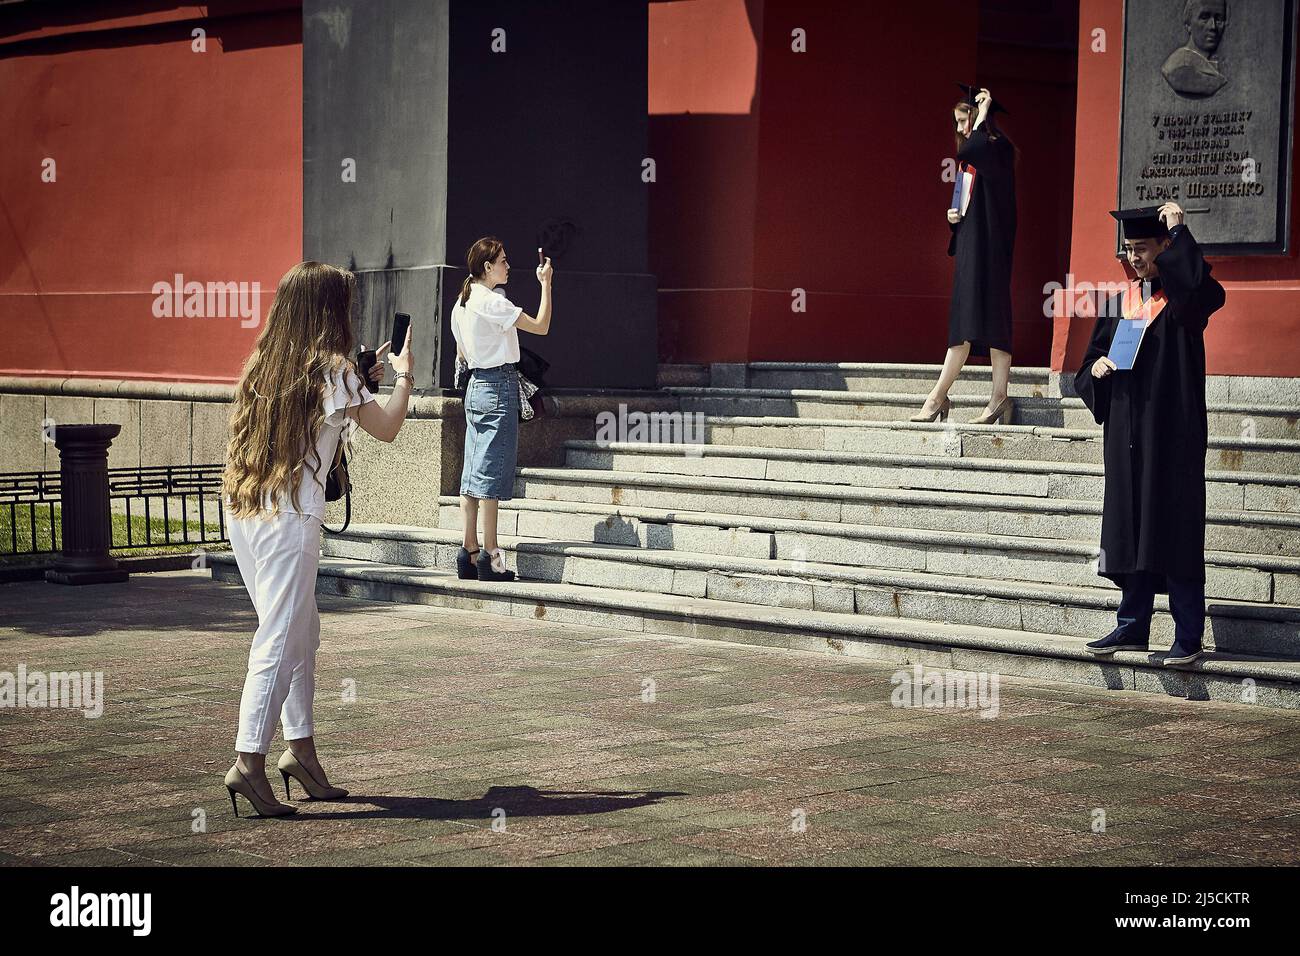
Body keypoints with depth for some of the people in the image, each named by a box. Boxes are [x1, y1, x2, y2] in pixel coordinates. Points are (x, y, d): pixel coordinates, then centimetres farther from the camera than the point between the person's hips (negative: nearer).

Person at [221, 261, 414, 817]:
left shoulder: (264, 366, 13)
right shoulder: (329, 369, -7)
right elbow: (386, 429, 2)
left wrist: (363, 379, 30)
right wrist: (402, 375, 17)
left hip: (242, 513, 8)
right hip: (289, 520, -8)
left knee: (303, 634, 17)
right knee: (280, 641, -6)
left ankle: (300, 748, 21)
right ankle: (249, 762, -11)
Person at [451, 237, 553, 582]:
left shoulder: (461, 303, 12)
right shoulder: (491, 302, -15)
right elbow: (541, 326, -15)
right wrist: (545, 283, -8)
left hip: (476, 386, 9)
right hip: (499, 388, -9)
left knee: (473, 472, 8)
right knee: (492, 473, -6)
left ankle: (468, 553, 9)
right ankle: (490, 557, -5)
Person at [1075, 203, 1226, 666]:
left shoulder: (1185, 298, -3)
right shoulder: (1119, 303, 13)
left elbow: (1206, 289, -29)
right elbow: (1090, 365, 17)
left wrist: (1178, 232, -22)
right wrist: (1096, 370, -7)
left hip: (1173, 434, -5)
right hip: (1126, 435, 5)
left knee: (1176, 530, -4)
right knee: (1130, 528, 9)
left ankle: (1188, 636, 2)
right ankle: (1132, 626, 17)